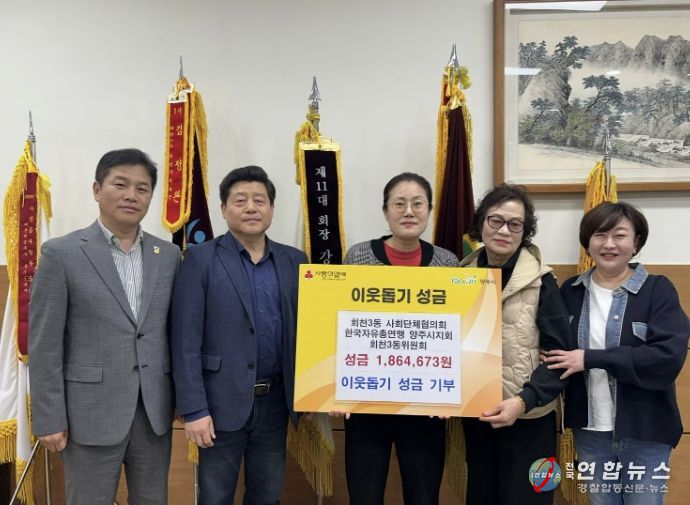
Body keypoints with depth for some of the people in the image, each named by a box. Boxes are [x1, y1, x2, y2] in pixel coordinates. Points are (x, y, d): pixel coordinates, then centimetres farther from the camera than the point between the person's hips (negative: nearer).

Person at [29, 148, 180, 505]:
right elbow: (44, 345, -7)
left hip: (155, 410, 4)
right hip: (91, 411, -4)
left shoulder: (168, 255, 5)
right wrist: (49, 420, -8)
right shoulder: (61, 253, -7)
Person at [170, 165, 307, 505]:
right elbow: (186, 341, -9)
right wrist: (193, 409, -13)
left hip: (275, 401, 4)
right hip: (223, 402, -3)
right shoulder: (201, 259, -5)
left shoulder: (294, 260, 6)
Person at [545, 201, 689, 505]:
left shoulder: (658, 290, -8)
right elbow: (556, 349, 12)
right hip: (589, 429, 3)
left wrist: (590, 359, -23)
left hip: (644, 431, -3)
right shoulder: (571, 291, 3)